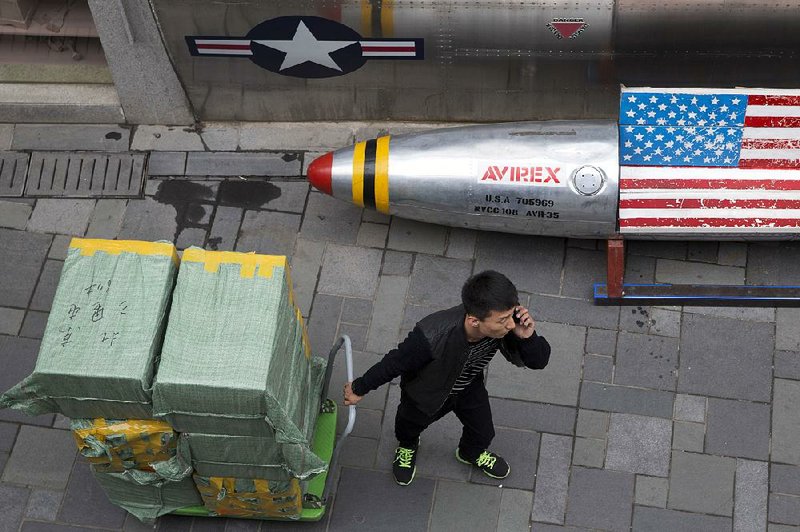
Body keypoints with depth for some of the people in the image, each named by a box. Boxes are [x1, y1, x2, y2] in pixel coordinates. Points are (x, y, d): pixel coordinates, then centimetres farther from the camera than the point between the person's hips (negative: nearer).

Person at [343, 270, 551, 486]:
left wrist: (527, 337, -48)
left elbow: (539, 361, -25)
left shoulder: (506, 324, -38)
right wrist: (360, 388, -12)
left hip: (469, 387, 3)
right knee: (410, 425, 29)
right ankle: (407, 447, 67)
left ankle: (471, 453, 63)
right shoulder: (433, 336, -49)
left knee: (483, 433, 25)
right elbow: (395, 362, -30)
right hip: (427, 391, -3)